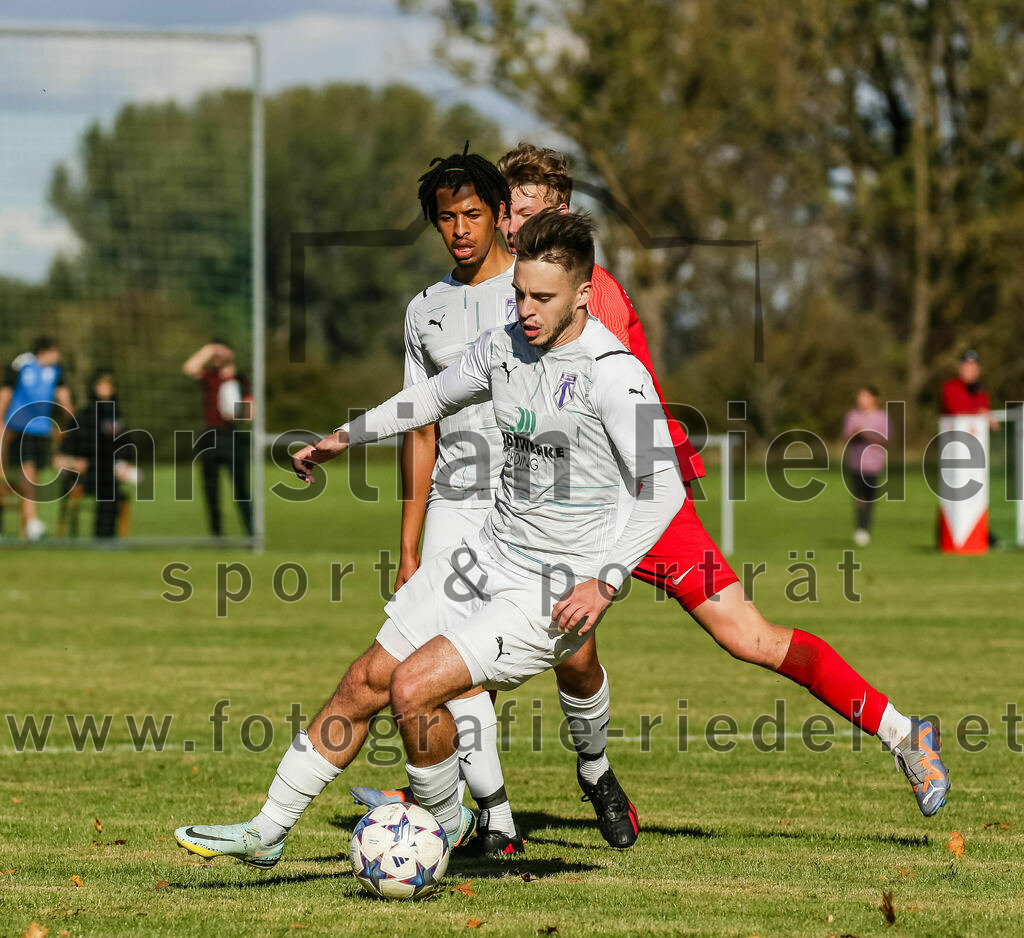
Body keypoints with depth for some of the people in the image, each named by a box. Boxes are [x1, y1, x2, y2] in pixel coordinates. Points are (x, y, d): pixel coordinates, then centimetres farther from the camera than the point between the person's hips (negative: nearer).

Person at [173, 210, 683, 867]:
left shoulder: (613, 373, -19)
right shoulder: (505, 344, 4)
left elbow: (665, 488, -21)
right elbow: (438, 396, 24)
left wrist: (606, 580, -28)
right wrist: (347, 436, 26)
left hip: (558, 592, -8)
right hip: (489, 556, 8)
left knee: (413, 688, -20)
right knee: (365, 684, 7)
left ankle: (446, 823, 7)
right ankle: (266, 833, 19)